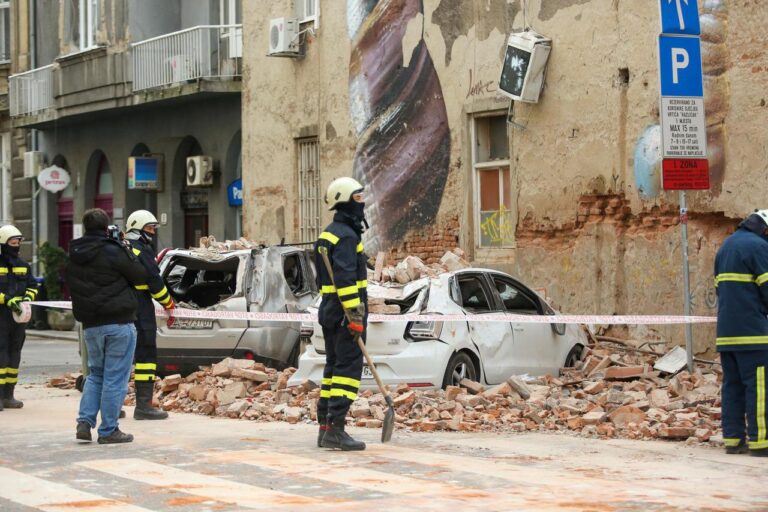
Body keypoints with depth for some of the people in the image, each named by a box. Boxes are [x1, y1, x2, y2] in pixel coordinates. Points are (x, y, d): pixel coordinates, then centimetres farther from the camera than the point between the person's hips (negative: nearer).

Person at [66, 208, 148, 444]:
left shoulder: (73, 257, 7)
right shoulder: (113, 252, -13)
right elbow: (140, 276, -6)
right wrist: (128, 252, 6)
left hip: (90, 325, 6)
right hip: (119, 323, -6)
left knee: (96, 374, 20)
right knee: (115, 377, 0)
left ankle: (85, 420, 6)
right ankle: (108, 430, 1)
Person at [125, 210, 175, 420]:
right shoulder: (142, 250, -11)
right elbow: (154, 280, -13)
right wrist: (168, 302, 0)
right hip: (140, 310, -9)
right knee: (146, 354, -5)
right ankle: (143, 405, -9)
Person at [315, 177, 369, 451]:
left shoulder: (328, 234, 18)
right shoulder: (346, 235, -14)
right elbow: (345, 278, -23)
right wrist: (355, 314, -23)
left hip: (330, 311, 10)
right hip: (346, 312, -10)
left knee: (333, 367, 13)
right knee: (348, 367, -10)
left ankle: (325, 427, 15)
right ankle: (335, 429, -15)